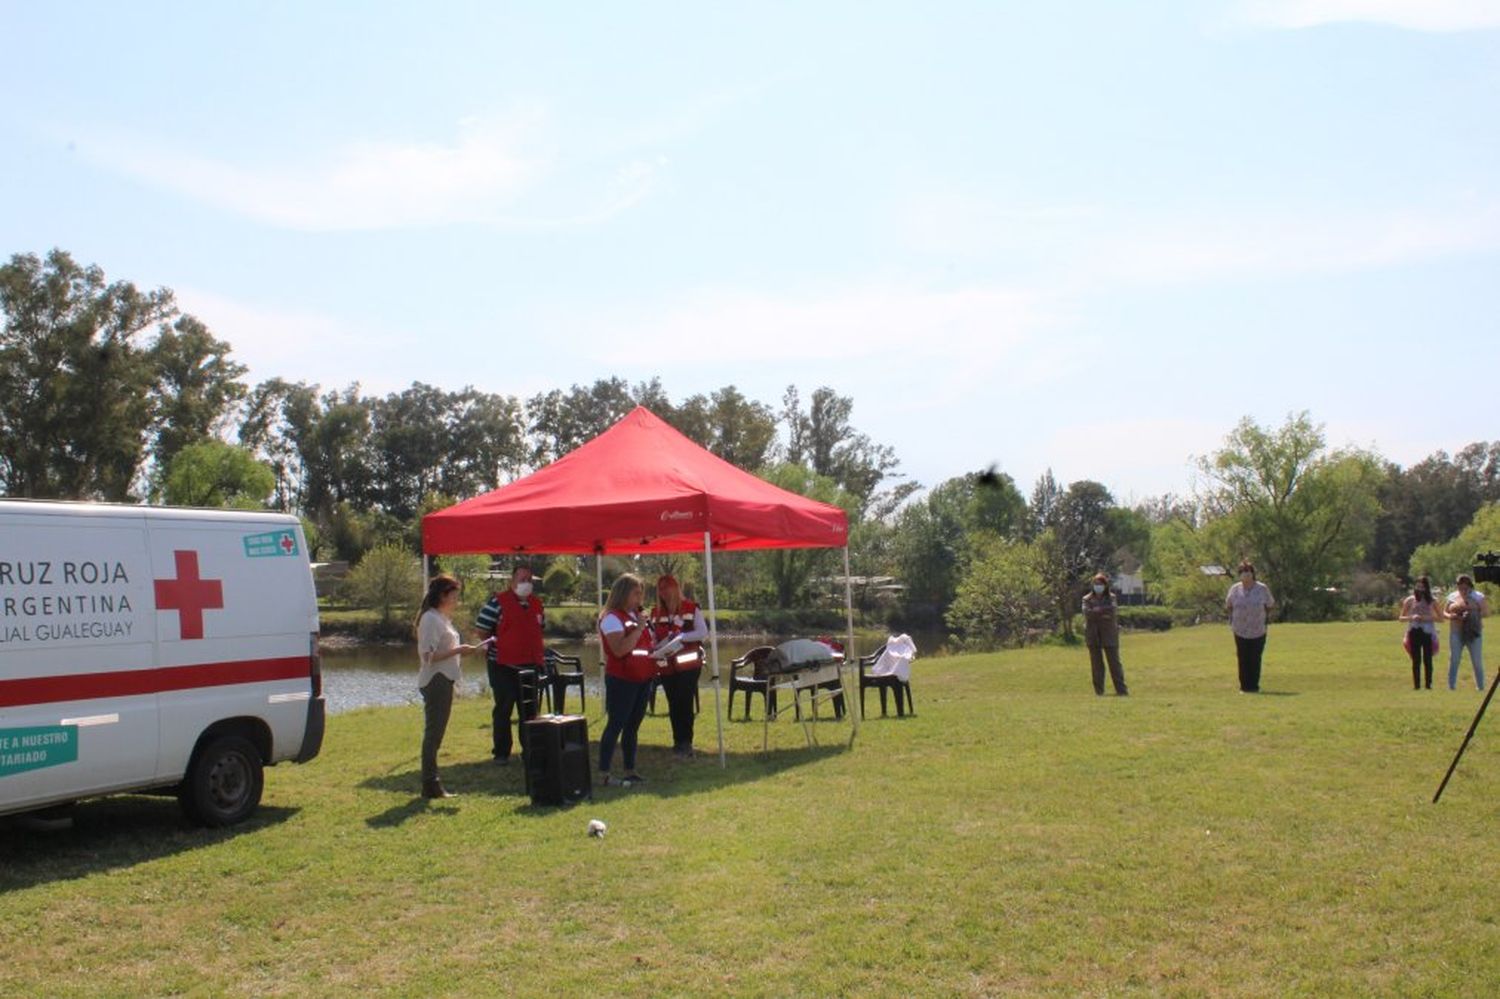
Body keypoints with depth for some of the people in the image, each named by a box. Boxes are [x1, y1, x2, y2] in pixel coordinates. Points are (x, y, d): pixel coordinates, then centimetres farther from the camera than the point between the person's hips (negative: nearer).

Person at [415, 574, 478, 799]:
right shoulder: (430, 619, -13)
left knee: (435, 734, 12)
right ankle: (431, 786, -2)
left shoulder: (442, 618, 17)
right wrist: (456, 651, -21)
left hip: (444, 681, 10)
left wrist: (460, 651, 12)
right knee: (433, 734, -6)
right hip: (435, 681, -10)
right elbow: (428, 655, -20)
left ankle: (432, 784, 18)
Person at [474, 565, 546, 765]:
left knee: (529, 710, 12)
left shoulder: (536, 604, 10)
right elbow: (481, 630, -8)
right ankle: (501, 753, 10)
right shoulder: (497, 602, -9)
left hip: (531, 666, 6)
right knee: (503, 710, 2)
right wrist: (490, 651, -7)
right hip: (503, 666, -6)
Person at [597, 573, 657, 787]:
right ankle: (604, 774, -5)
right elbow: (619, 649, -23)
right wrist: (639, 628, -21)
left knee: (633, 726, 12)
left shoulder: (635, 616, 16)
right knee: (615, 725, -7)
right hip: (621, 680, -8)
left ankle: (630, 771, 17)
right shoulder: (611, 617, -12)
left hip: (642, 679, 8)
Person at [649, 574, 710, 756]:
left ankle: (686, 742, 2)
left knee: (686, 703, -5)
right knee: (673, 704, 9)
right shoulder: (656, 612, 9)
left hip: (688, 664, -4)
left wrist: (680, 636, -22)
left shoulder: (691, 608, -5)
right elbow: (652, 636, 13)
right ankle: (678, 741, 18)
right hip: (667, 665, 4)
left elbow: (703, 633, -11)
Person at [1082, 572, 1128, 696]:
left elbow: (1113, 611, -14)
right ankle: (1099, 691, 9)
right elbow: (1087, 613, -13)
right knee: (1096, 664, 3)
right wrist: (1104, 613, -13)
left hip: (1109, 634, -1)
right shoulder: (1087, 599, 5)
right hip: (1093, 635, 1)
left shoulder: (1111, 598, 4)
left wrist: (1097, 610, -14)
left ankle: (1121, 689, 2)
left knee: (1114, 662, 0)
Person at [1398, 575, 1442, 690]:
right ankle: (1416, 684, 4)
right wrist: (1411, 617, -11)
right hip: (1414, 632, 0)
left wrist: (1428, 618, -11)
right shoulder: (1409, 600, 6)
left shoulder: (1432, 601, 6)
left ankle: (1429, 684, 4)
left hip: (1428, 632, 0)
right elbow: (1401, 617, 8)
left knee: (1427, 659, -2)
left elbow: (1440, 617, 6)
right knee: (1416, 660, 0)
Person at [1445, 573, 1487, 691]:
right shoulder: (1452, 596, 10)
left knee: (1477, 661, 1)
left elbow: (1486, 612, -1)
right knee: (1453, 660, 0)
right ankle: (1451, 686, 4)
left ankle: (1481, 686, 11)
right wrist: (1451, 616, -9)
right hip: (1456, 633, 2)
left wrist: (1474, 615, -17)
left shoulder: (1478, 597, 4)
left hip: (1474, 634, -2)